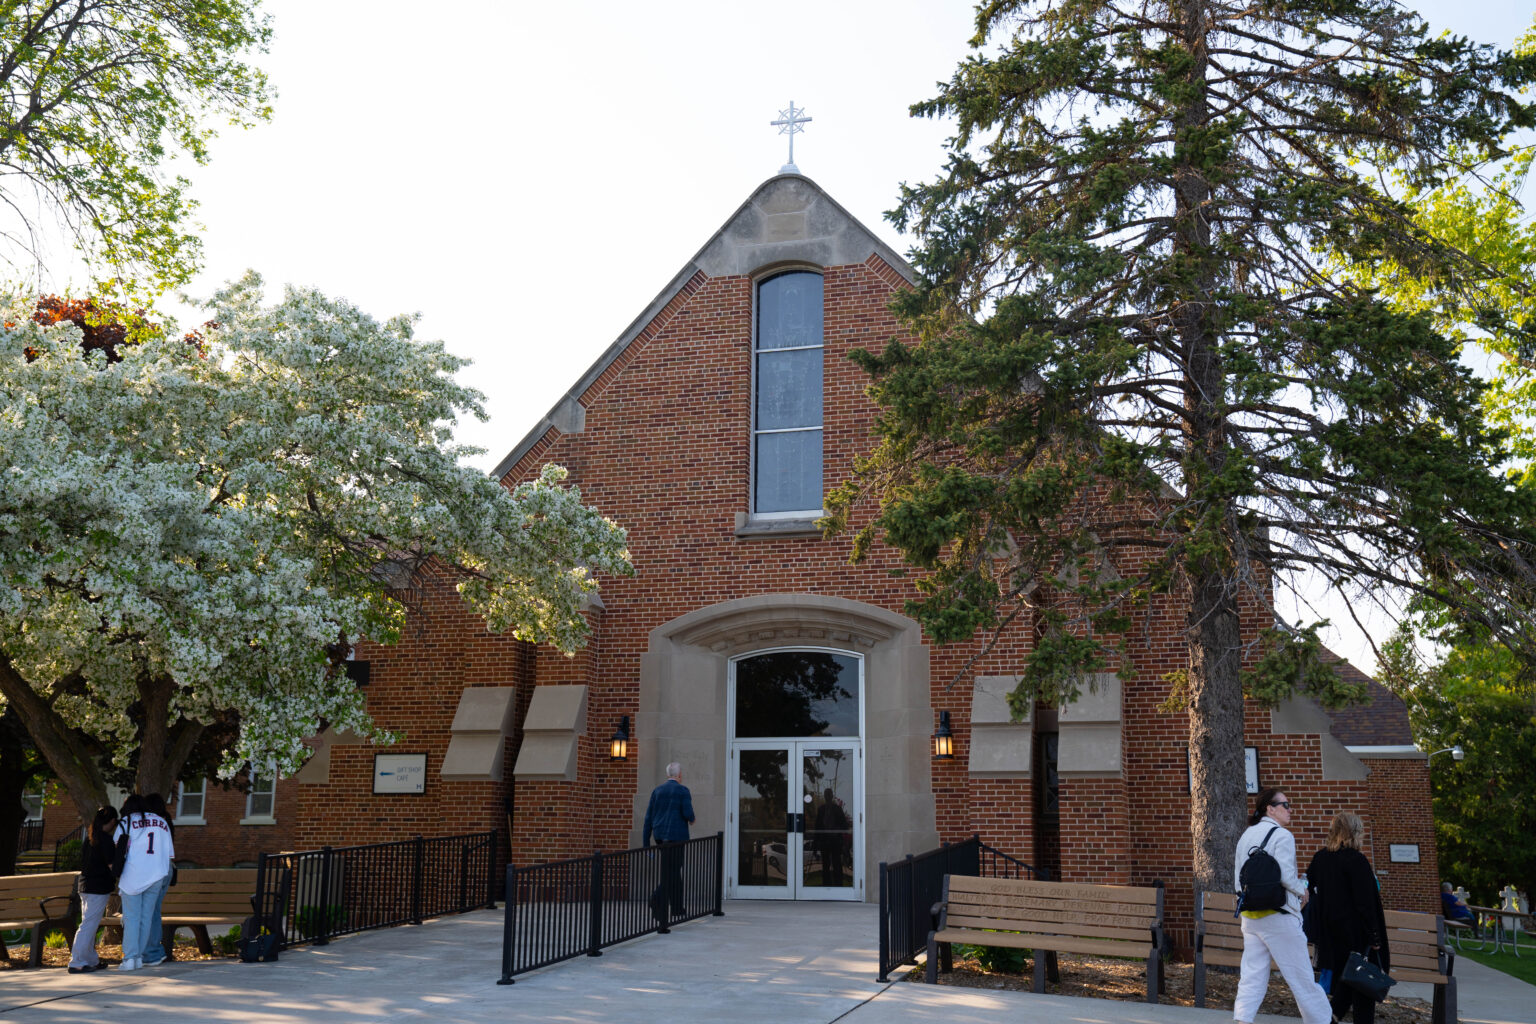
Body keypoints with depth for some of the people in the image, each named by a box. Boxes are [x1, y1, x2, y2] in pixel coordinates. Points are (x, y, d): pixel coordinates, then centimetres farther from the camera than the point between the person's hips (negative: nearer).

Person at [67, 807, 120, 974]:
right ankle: (76, 963, -6)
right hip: (99, 888, -9)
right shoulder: (106, 839, -15)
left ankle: (91, 960, 21)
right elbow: (112, 865, -17)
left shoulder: (89, 837, 11)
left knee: (89, 925, 14)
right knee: (89, 925, -6)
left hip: (85, 886, 9)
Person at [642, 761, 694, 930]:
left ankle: (677, 907, 21)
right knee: (671, 873, -5)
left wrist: (645, 844, 9)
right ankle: (657, 898, -26)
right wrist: (692, 819, 9)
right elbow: (688, 813, -16)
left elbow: (648, 818, 8)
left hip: (660, 836, 6)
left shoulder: (657, 791, 10)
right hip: (676, 835, -6)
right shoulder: (683, 791, -5)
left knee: (674, 869, 19)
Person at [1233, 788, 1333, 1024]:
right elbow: (1286, 875, -20)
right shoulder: (1282, 835, -10)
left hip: (1250, 915, 7)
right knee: (1301, 976, 4)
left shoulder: (1246, 836, 12)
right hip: (1278, 916, -7)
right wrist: (1302, 891, -3)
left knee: (1252, 976, 6)